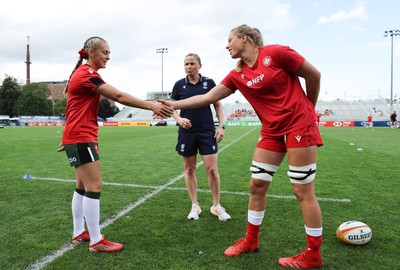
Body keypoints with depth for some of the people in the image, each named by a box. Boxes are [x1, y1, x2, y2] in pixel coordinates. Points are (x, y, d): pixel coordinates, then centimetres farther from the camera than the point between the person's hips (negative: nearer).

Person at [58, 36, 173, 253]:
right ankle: (96, 241, 2)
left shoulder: (83, 73, 17)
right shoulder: (87, 74, -14)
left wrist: (67, 138, 24)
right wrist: (152, 106, -24)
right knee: (94, 187, -7)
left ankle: (78, 233, 26)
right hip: (81, 138, -10)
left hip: (77, 137, 10)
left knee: (83, 187, 14)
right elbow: (119, 96, -23)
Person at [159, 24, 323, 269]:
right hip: (272, 131, 6)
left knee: (303, 190, -1)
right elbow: (208, 97, 7)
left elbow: (314, 75, -2)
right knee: (257, 185, 6)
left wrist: (307, 110, 8)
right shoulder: (237, 75, 5)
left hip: (299, 125, -6)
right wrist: (175, 105, 3)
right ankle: (251, 240, 26)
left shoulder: (276, 53, -11)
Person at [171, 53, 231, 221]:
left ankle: (216, 206, 17)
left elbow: (218, 105, 7)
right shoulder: (179, 85, 3)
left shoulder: (209, 82, 1)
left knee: (212, 169, -3)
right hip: (187, 132, 2)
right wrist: (179, 119, -11)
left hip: (207, 132, -1)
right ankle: (195, 206, 23)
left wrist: (221, 126, -3)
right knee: (189, 169, 8)